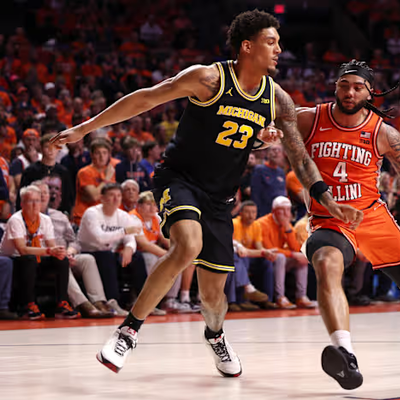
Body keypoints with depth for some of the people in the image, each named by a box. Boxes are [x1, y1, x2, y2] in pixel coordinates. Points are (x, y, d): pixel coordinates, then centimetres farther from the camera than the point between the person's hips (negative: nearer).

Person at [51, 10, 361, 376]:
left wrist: (328, 201, -7)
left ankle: (215, 335, 43)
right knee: (188, 246, -34)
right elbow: (144, 100, -12)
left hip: (219, 196, 5)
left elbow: (299, 156, 5)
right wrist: (85, 128, -11)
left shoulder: (277, 99, -1)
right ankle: (129, 330, -21)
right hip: (178, 178, -5)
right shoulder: (210, 79, -16)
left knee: (213, 293, 5)